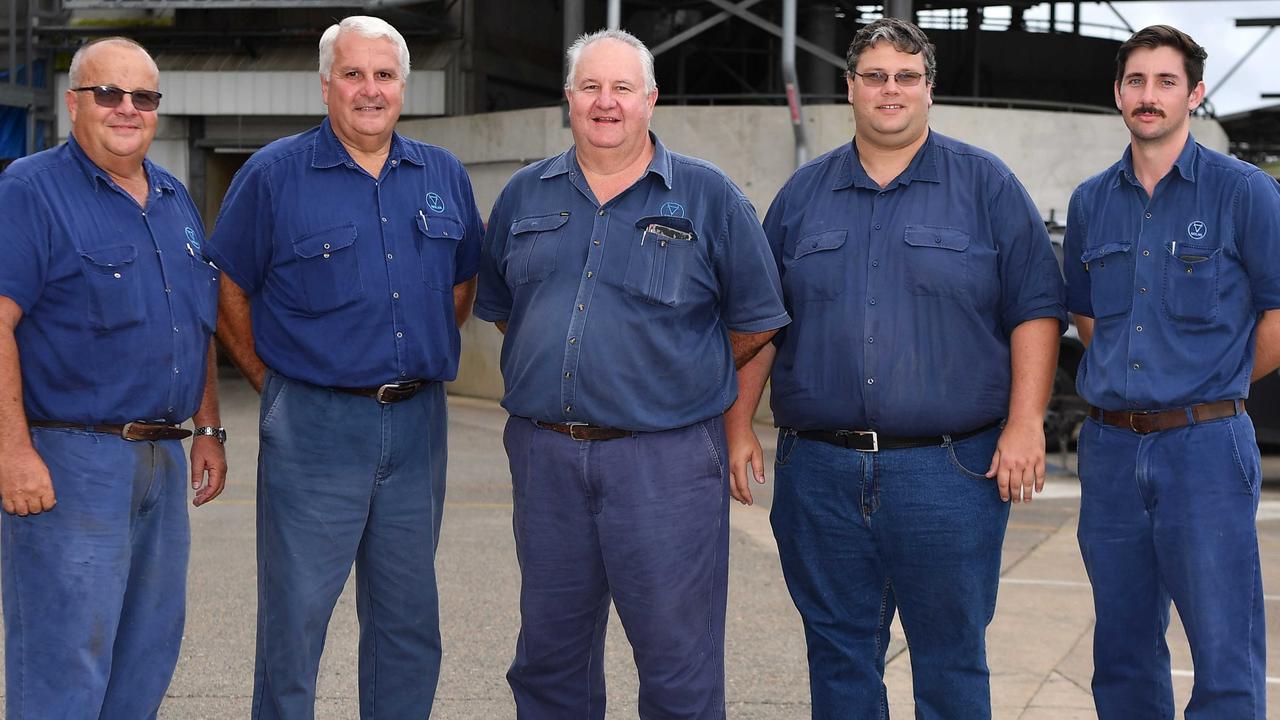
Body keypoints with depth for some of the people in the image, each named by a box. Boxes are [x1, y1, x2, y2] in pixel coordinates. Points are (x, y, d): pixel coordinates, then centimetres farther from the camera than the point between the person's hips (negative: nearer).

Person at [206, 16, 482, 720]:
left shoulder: (444, 175, 9)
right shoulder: (274, 174, -4)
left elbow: (463, 282, 21)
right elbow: (229, 291, 0)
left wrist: (421, 362, 13)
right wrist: (271, 379, 0)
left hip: (417, 422, 4)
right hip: (315, 425, -4)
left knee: (408, 616, 13)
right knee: (295, 615, 0)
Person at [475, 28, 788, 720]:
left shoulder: (707, 196, 0)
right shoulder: (526, 195, 10)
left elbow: (754, 323, 4)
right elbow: (499, 307, 21)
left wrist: (680, 375, 7)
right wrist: (559, 369, 13)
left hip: (664, 458, -3)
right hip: (544, 450, 4)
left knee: (679, 662, 0)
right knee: (549, 659, 14)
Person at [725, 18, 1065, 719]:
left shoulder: (986, 185, 4)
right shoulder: (803, 194, 12)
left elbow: (1036, 311, 0)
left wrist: (1024, 425, -9)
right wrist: (739, 426, 7)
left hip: (949, 471, -2)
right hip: (820, 470, 3)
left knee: (951, 663, 3)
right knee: (837, 659, 10)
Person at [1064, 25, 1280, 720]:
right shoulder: (1091, 201, 11)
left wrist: (1214, 386, 5)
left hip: (1203, 446, -5)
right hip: (1110, 447, 5)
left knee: (1224, 654, -4)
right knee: (1123, 651, 12)